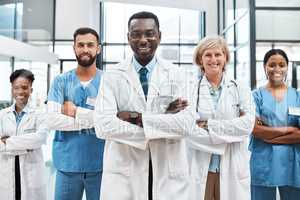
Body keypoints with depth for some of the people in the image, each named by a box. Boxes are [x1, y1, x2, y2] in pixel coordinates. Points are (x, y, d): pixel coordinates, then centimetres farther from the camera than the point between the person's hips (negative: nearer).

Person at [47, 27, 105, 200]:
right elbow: (53, 119, -10)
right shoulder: (61, 81, 3)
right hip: (67, 163, 1)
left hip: (100, 163, -1)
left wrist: (76, 111, -11)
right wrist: (93, 119, -13)